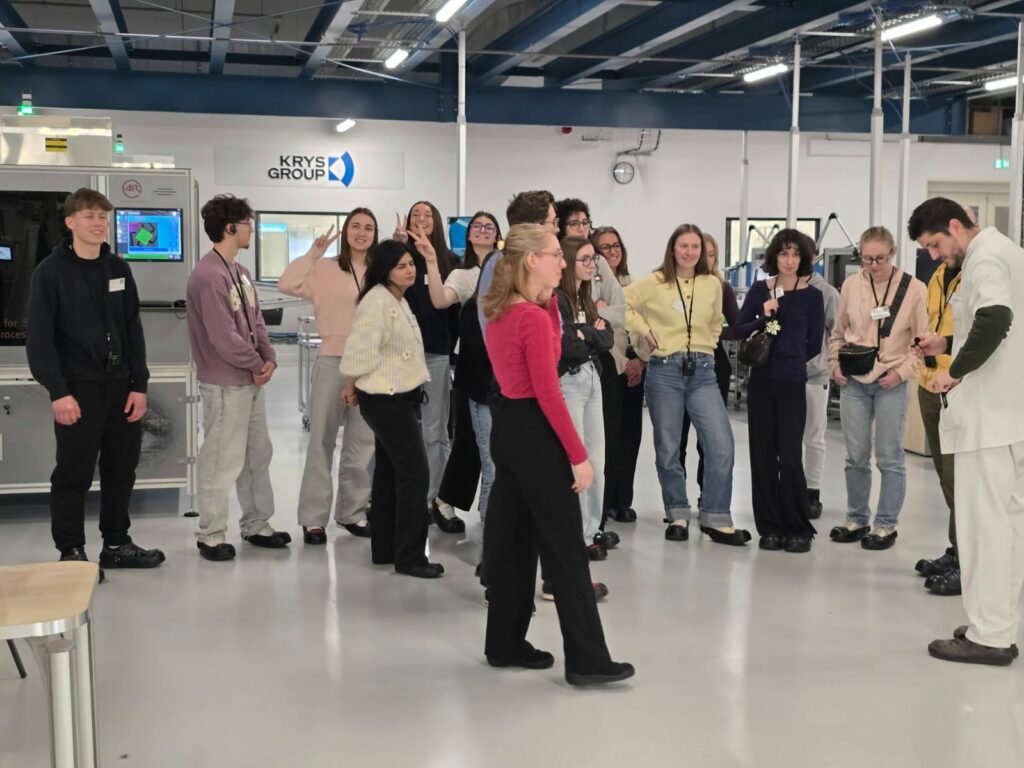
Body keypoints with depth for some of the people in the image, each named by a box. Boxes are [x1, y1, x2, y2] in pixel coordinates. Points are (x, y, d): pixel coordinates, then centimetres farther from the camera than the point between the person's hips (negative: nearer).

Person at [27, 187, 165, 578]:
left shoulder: (118, 268, 10)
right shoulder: (51, 272, -5)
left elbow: (133, 331, 10)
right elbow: (39, 339, -10)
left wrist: (139, 385, 3)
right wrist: (58, 391, -17)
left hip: (120, 385, 5)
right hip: (78, 388, -5)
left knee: (122, 469, 11)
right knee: (74, 473, 1)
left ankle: (117, 545, 24)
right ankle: (71, 552, 12)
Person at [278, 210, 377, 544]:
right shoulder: (326, 268, -3)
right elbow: (286, 285, -13)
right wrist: (313, 253, -14)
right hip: (333, 362, -3)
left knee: (362, 443, 11)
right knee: (322, 441, 3)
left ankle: (353, 511, 24)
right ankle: (313, 518, 9)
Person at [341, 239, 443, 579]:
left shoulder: (400, 300, 12)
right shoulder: (377, 302, -20)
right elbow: (359, 351, -23)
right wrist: (351, 389, -11)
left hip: (399, 398, 10)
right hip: (386, 399, -10)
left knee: (389, 472, 14)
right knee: (415, 473, -9)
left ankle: (384, 549, 23)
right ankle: (409, 557, -2)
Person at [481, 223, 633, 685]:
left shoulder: (500, 311, 9)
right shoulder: (533, 317, -19)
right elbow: (548, 394, -21)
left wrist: (548, 300, 11)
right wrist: (578, 455, -17)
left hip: (507, 427, 10)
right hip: (536, 431, -9)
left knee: (512, 538, 15)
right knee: (565, 546, -4)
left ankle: (505, 645, 23)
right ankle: (587, 660, 2)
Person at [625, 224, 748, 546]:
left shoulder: (713, 284, 7)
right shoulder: (655, 283, -2)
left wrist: (706, 347, 11)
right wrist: (645, 330, -4)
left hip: (702, 371, 2)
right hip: (665, 371, -2)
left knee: (722, 445, -8)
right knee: (668, 448, 6)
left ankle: (716, 521, 1)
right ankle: (677, 516, 22)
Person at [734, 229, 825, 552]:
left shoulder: (812, 296, 0)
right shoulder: (760, 290, 6)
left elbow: (814, 345, 5)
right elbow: (740, 329, 6)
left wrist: (788, 359, 8)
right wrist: (763, 318, -9)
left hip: (792, 383, -3)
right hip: (760, 381, 3)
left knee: (790, 456, -6)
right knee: (762, 454, 5)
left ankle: (798, 529, 8)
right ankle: (770, 527, 15)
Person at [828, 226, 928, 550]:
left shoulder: (914, 288, -5)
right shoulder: (850, 285, 4)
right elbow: (838, 332, 16)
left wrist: (902, 371, -11)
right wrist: (835, 364, 4)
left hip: (891, 384, -3)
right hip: (853, 382, 3)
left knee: (890, 458, 2)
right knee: (856, 457, 9)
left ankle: (886, 524, 13)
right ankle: (856, 519, 22)